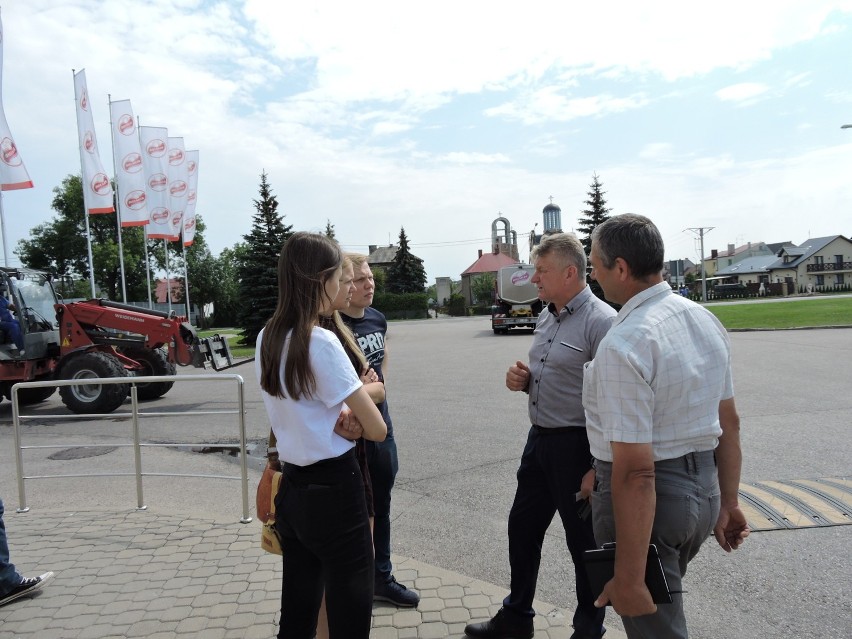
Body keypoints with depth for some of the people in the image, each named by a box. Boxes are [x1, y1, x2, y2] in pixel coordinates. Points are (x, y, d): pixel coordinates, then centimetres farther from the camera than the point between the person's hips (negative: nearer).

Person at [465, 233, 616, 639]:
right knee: (522, 528, 19)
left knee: (584, 542, 10)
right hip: (539, 438, 9)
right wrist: (523, 380, 0)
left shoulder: (600, 321, -19)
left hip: (577, 446, -9)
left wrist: (597, 468, -24)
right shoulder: (545, 317, 9)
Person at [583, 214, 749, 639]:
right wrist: (727, 503, 20)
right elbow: (729, 422, 10)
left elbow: (636, 471, -27)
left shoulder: (623, 345, -26)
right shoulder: (705, 319, 2)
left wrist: (629, 578, -21)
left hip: (648, 498, -8)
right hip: (704, 488, 9)